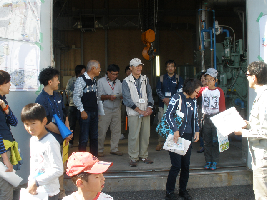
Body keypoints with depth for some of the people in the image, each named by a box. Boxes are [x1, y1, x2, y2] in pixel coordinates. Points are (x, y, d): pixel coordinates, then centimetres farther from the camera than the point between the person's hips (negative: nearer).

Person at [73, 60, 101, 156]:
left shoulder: (94, 80, 14)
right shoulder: (81, 80, -9)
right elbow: (76, 97, -13)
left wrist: (98, 110, 13)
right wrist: (82, 111, -17)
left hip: (94, 112, 8)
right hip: (85, 112, -7)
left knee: (94, 136, 12)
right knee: (84, 138, -3)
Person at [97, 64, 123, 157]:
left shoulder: (118, 82, 14)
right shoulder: (101, 81, 1)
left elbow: (121, 94, 14)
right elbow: (99, 95, -6)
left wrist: (122, 96, -10)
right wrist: (108, 97, -22)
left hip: (117, 109, 4)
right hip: (105, 110, -4)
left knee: (117, 130, 5)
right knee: (102, 130, -3)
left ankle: (114, 149, 17)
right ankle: (100, 150, 9)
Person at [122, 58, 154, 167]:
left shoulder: (145, 79, 12)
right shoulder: (126, 81, -2)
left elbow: (149, 93, 14)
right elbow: (127, 99, -8)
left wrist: (149, 107, -3)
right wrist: (139, 110, -12)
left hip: (146, 112, 4)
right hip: (133, 113, -4)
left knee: (146, 134, 6)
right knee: (134, 136, -5)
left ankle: (143, 155, 20)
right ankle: (133, 158, 6)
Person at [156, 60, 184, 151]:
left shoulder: (179, 79, 9)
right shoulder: (161, 78, 13)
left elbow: (180, 91, 0)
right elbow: (158, 90, 7)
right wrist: (164, 99, -9)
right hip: (163, 104, 1)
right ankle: (161, 143, 8)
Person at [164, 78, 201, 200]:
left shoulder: (193, 101, 11)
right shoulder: (177, 98, -10)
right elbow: (168, 115, -17)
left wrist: (197, 131, 11)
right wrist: (175, 130, -25)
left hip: (188, 136, 7)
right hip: (177, 136, -6)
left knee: (186, 165, 10)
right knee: (176, 165, -6)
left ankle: (183, 190, 25)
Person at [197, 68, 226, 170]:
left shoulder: (219, 91, 0)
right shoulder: (203, 90, 5)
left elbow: (222, 107, 0)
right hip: (206, 117, 2)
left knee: (215, 141, -2)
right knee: (207, 141, 7)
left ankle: (214, 162, 9)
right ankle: (208, 161, 17)